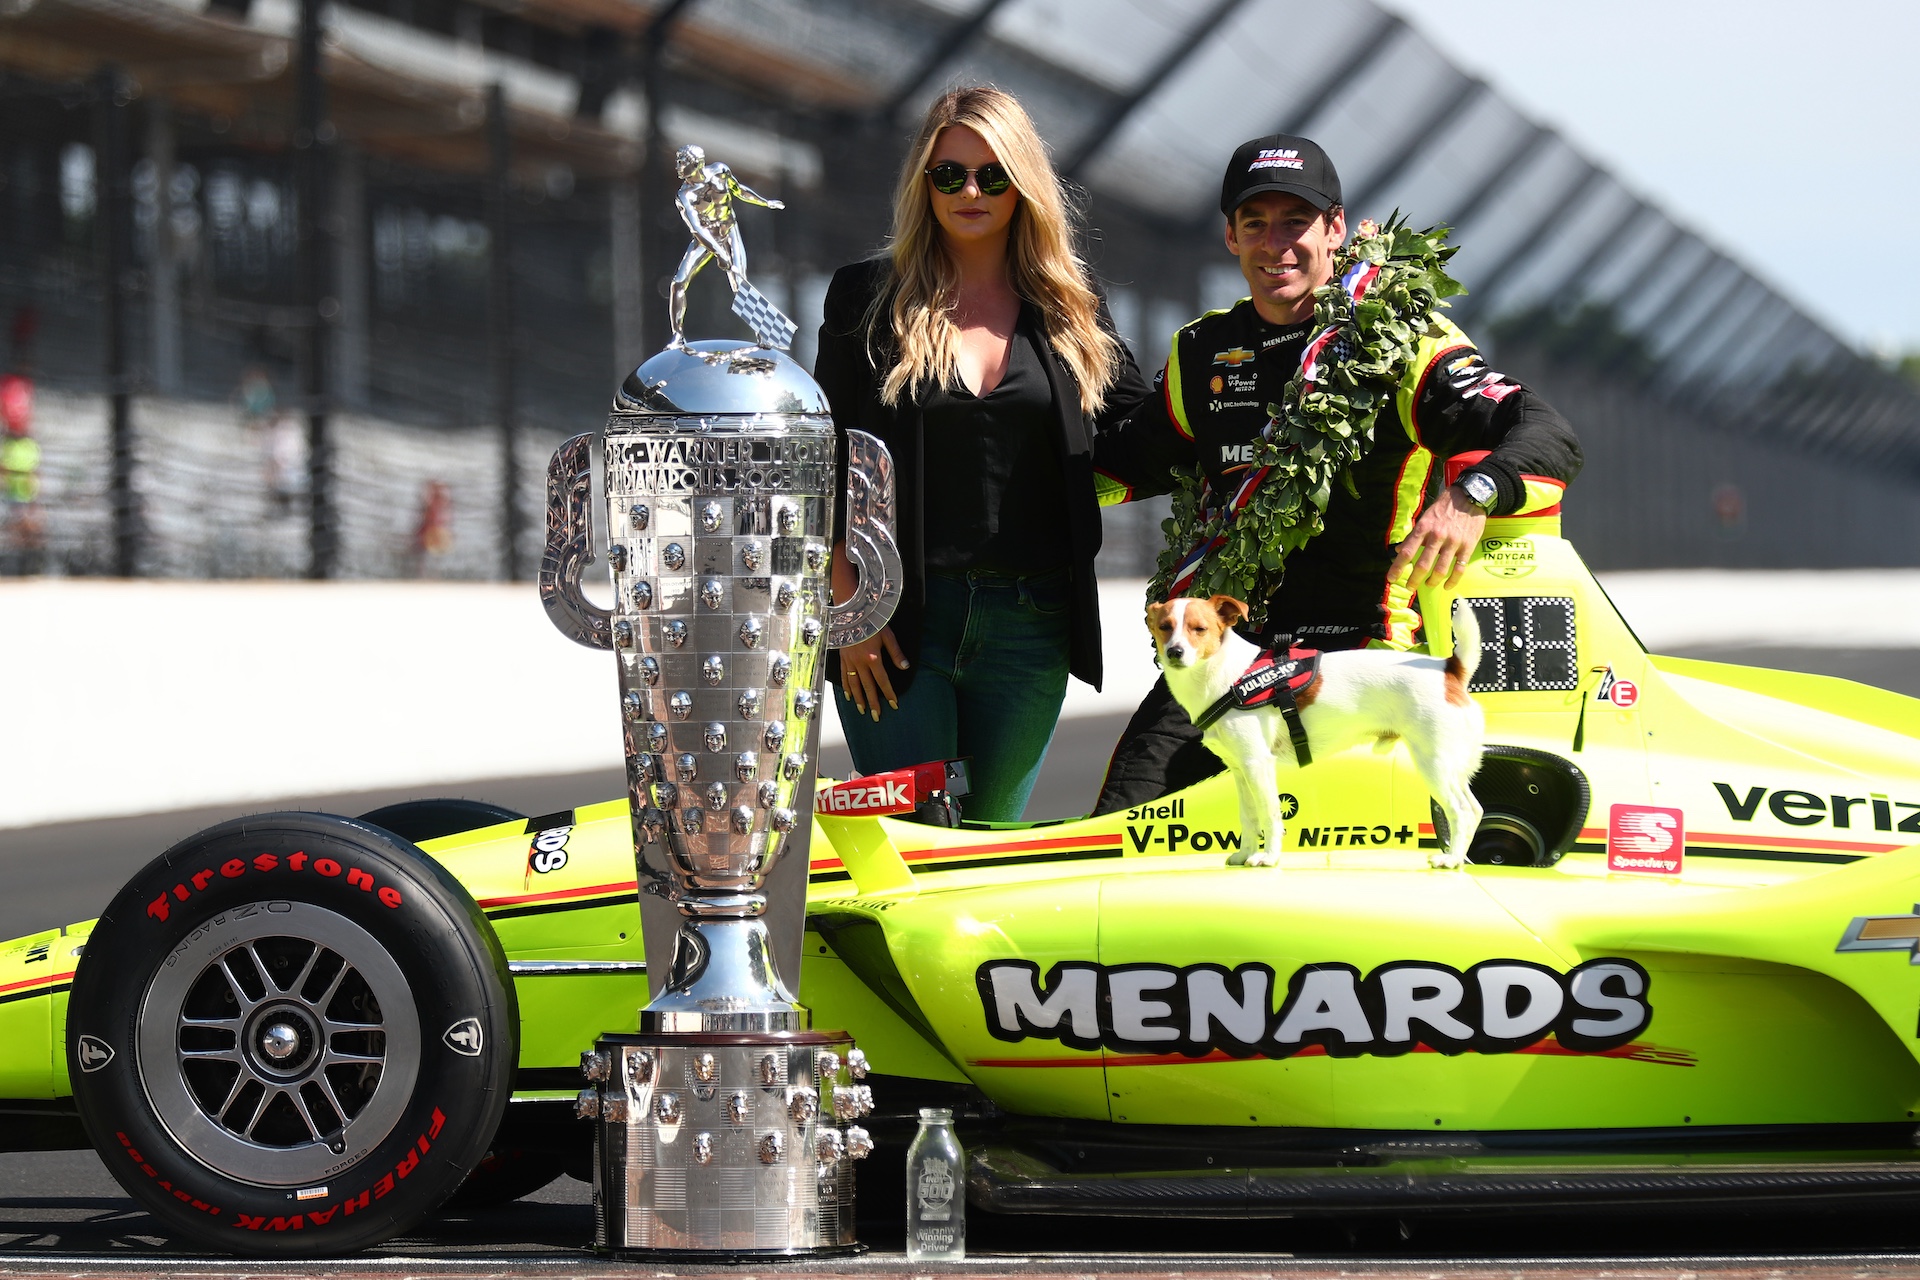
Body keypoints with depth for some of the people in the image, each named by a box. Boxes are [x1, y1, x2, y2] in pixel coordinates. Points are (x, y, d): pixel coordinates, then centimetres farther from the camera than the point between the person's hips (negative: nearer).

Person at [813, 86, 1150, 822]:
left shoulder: (1069, 311, 9)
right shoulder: (869, 299, 2)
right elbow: (827, 464, 1)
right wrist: (848, 611, -6)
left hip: (1029, 623, 2)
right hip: (898, 620, -2)